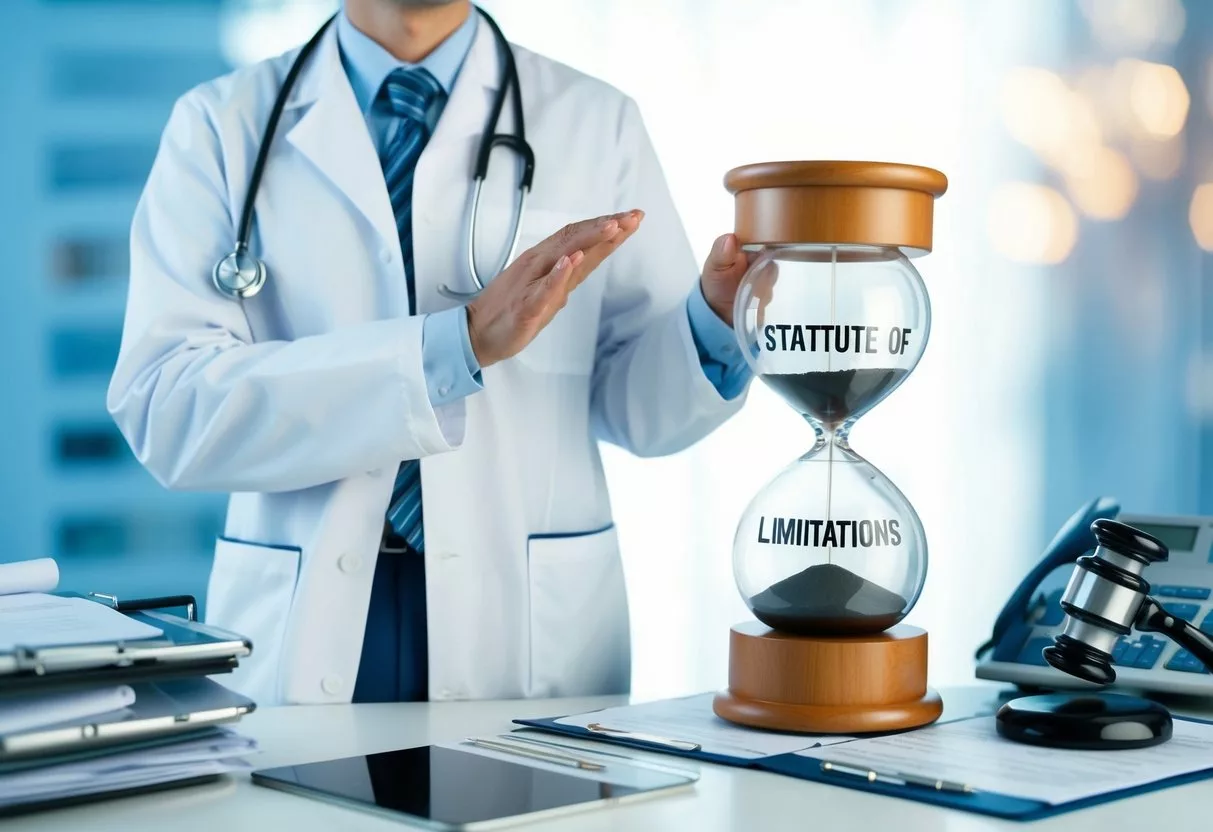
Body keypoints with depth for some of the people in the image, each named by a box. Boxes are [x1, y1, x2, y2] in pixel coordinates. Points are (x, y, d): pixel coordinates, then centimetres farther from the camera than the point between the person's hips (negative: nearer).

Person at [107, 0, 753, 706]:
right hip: (299, 627, 0)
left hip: (532, 626, 1)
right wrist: (460, 343, -21)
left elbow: (636, 404, 7)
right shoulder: (220, 125, 1)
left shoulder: (596, 123, 5)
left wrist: (717, 316, -14)